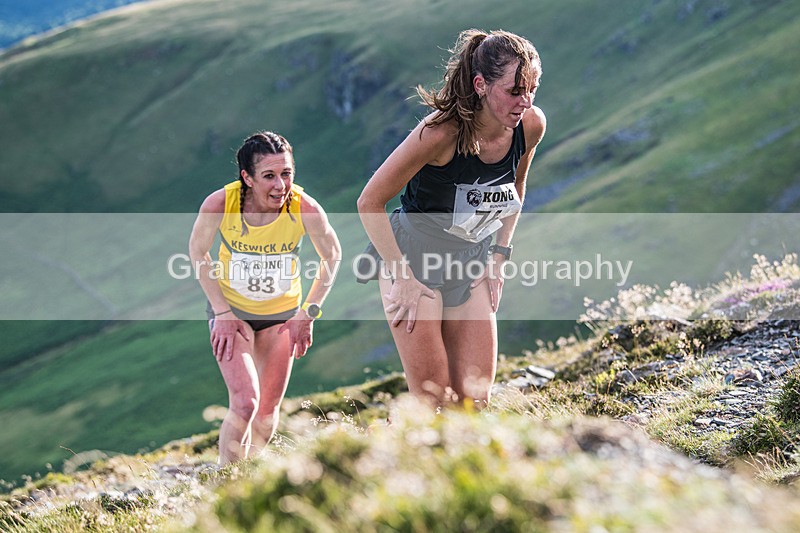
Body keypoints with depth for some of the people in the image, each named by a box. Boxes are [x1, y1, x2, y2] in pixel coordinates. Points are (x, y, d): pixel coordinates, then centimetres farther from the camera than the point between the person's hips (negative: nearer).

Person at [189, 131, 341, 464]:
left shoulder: (304, 208, -26)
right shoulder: (220, 204, -27)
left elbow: (332, 255, -6)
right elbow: (198, 252, -7)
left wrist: (309, 312, -7)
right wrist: (222, 311, -9)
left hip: (283, 312, 2)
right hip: (231, 309, -2)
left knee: (268, 412, 11)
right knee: (244, 404, -16)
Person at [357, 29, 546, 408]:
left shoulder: (531, 125, -12)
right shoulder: (442, 132, -28)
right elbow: (369, 202, -20)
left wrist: (499, 257, 6)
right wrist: (401, 278, -19)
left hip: (471, 261, 5)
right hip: (414, 256, -5)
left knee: (475, 398, 1)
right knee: (431, 399, -6)